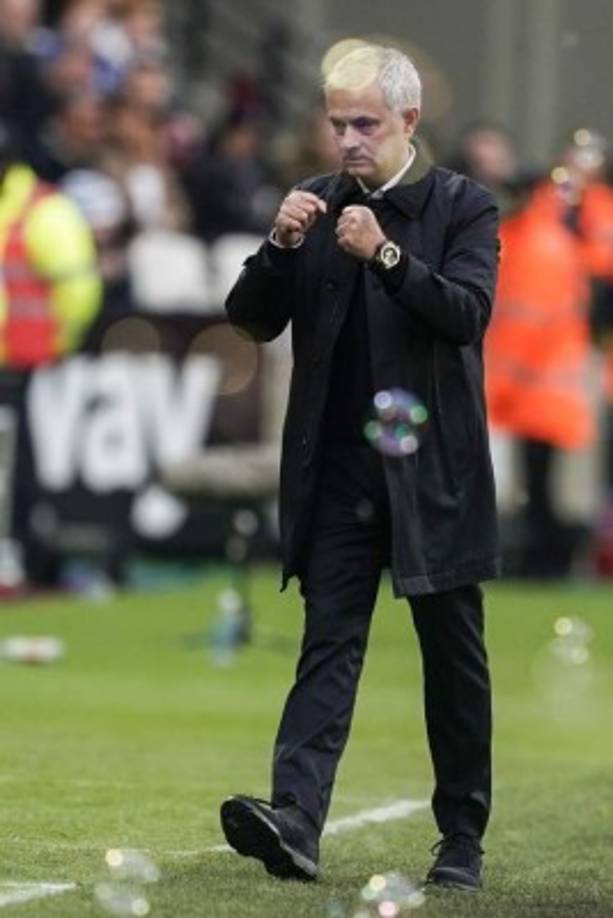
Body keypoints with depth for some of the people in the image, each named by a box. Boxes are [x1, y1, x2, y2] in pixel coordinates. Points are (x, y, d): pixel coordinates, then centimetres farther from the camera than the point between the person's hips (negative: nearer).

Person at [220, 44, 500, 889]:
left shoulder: (464, 207, -2)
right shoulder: (316, 205, 9)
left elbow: (469, 313, -15)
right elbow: (252, 320, 6)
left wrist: (387, 255, -27)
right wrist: (281, 245, -12)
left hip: (434, 472, -2)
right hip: (338, 471, 3)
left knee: (453, 655, 6)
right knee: (328, 644, -6)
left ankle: (463, 840, 15)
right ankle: (296, 820, -19)